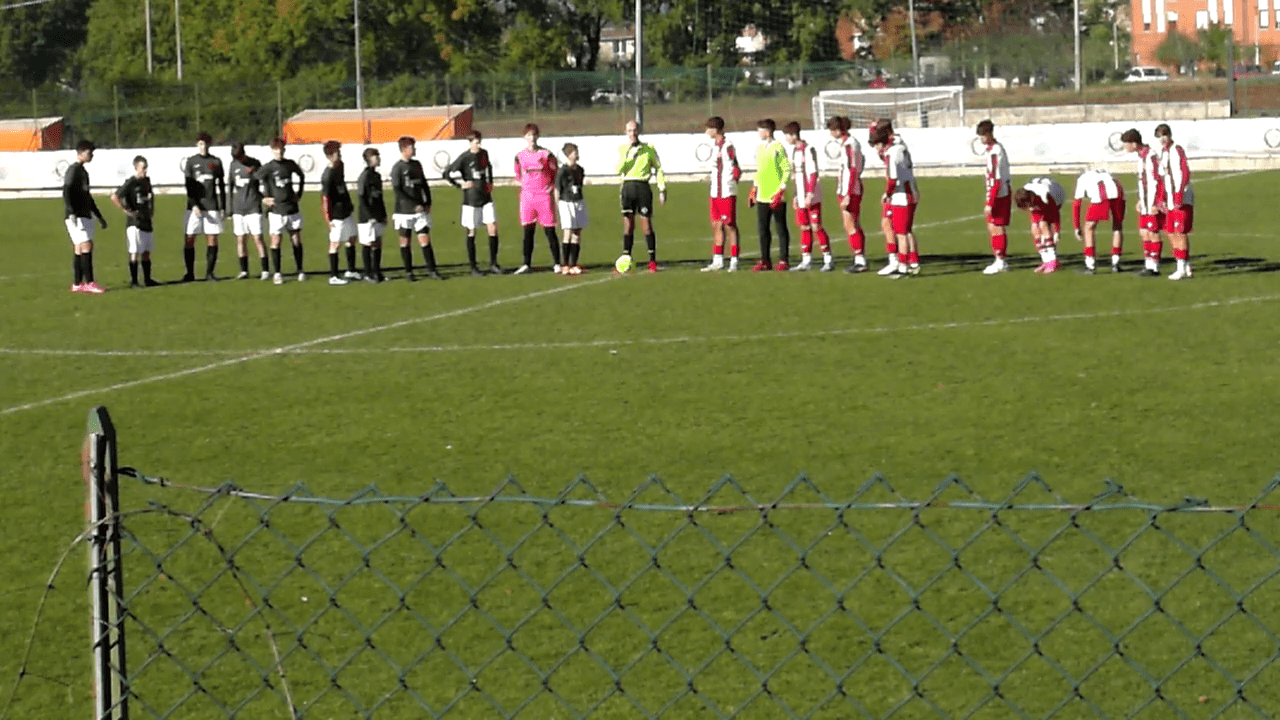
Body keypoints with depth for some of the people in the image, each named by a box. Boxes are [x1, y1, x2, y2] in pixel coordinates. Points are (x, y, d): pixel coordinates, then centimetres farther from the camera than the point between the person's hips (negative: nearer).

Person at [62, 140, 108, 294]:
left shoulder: (83, 171, 20)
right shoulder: (73, 170, -9)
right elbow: (66, 192, -19)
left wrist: (99, 216, 30)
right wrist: (71, 213, -30)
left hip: (85, 216, 10)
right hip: (76, 217, -10)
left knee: (79, 249, 7)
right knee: (86, 246, -14)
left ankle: (77, 284, 8)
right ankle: (89, 283, -17)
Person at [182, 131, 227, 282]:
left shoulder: (216, 162, 9)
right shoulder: (191, 162, 5)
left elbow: (221, 186, 12)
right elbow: (189, 186, -1)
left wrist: (222, 207, 7)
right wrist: (194, 205, -12)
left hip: (212, 206, 1)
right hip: (195, 206, -1)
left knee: (212, 239, -1)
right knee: (190, 239, -5)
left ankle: (209, 272, 7)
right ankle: (190, 273, 3)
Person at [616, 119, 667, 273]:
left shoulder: (648, 149, 5)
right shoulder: (622, 149, 9)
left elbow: (658, 168, 9)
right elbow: (619, 170, -5)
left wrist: (662, 189, 3)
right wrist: (629, 155, -15)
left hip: (643, 187, -2)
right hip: (627, 187, 2)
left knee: (646, 226, -3)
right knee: (628, 226, 3)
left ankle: (652, 262, 2)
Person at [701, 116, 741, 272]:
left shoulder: (727, 145, -15)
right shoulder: (715, 145, 13)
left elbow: (736, 170, -16)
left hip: (727, 193, -9)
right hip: (715, 193, 9)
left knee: (730, 226, -3)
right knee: (716, 226, 11)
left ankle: (734, 261, 2)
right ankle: (718, 261, 16)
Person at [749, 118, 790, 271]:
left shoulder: (778, 148, -10)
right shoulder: (760, 148, 14)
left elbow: (787, 170, -11)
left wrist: (780, 191, -17)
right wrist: (754, 190, 18)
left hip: (776, 197, -8)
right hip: (762, 196, 8)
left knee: (781, 228, 1)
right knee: (762, 229, 8)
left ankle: (783, 260, 7)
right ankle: (765, 261, 14)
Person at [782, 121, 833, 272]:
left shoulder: (808, 149, -11)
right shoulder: (795, 150, 15)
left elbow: (813, 174, -16)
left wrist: (810, 195, -21)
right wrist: (796, 196, 19)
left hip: (812, 197, -8)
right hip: (801, 196, 9)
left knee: (816, 226, -9)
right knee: (804, 227, 8)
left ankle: (828, 259, -4)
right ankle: (806, 260, 13)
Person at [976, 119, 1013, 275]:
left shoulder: (993, 152, -18)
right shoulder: (999, 148, 14)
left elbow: (995, 180, -22)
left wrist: (990, 203, -22)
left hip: (999, 194, -10)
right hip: (1005, 191, 10)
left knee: (997, 227, -4)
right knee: (991, 227, 13)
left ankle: (1000, 262, 0)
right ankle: (1000, 261, 18)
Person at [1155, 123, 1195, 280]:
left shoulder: (1177, 150, -11)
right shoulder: (1163, 152, 15)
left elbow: (1185, 174, -18)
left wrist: (1179, 197, -22)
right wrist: (1162, 199, 19)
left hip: (1182, 198, -9)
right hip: (1171, 200, 9)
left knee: (1181, 233, -8)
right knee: (1172, 234, 9)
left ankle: (1182, 269, -5)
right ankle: (1186, 268, 15)